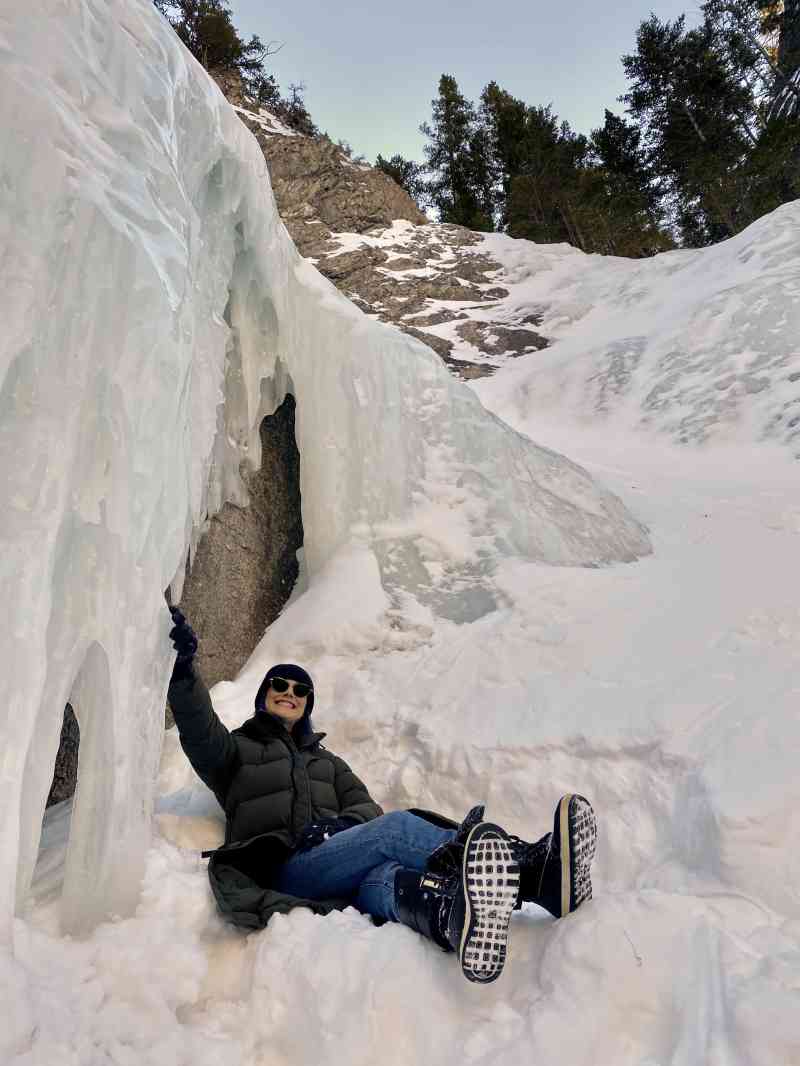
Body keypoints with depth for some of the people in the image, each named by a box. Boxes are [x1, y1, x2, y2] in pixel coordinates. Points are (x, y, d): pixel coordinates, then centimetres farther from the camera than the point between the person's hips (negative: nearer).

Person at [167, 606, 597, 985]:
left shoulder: (327, 761, 32)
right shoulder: (237, 749, 22)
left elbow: (364, 804, 15)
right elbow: (200, 732, -1)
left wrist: (344, 825, -9)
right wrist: (184, 670, -18)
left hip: (341, 865, 4)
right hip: (282, 871, -4)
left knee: (380, 879, -37)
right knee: (396, 827, -31)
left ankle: (454, 915, -71)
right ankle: (533, 870, -52)